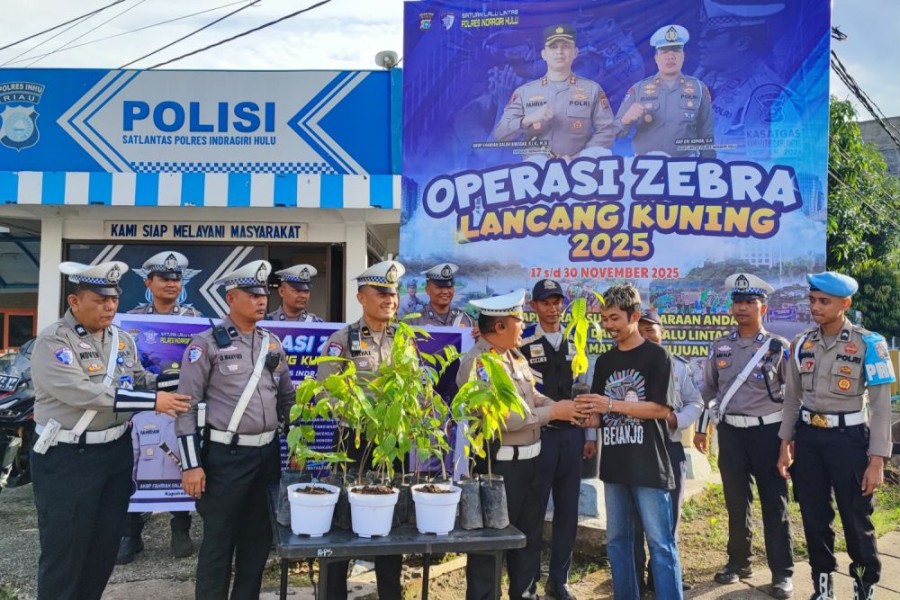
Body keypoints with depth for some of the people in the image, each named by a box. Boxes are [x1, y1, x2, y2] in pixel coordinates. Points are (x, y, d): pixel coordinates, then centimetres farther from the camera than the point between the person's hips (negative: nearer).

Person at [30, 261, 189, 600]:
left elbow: (141, 380, 16)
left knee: (106, 544, 17)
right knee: (64, 550, 3)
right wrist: (152, 402, -27)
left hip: (117, 452, 7)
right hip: (67, 460, -7)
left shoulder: (122, 339, 9)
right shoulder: (53, 341, -15)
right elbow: (83, 393, -26)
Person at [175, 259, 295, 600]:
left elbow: (287, 399, 18)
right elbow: (187, 406, -9)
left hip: (268, 453, 6)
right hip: (226, 456, -6)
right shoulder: (207, 344, -7)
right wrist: (191, 464, -13)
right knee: (218, 541, 4)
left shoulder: (273, 344, 11)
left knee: (258, 537, 14)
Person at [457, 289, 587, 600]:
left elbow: (534, 397, 13)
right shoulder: (477, 363, -19)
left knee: (530, 533, 21)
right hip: (498, 464, -9)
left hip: (529, 460, 9)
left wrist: (564, 407, -6)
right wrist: (552, 412, -19)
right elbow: (502, 417, -27)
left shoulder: (515, 357, 10)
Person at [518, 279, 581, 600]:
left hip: (571, 433, 5)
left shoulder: (574, 341, 10)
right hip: (538, 435, -4)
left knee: (568, 510, 10)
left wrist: (586, 432, 11)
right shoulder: (522, 343, -6)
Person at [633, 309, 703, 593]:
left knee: (669, 515, 11)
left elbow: (695, 402, 7)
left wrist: (677, 419, -11)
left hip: (670, 447, 2)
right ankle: (635, 578, 15)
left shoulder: (679, 365, 5)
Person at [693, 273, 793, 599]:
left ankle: (782, 572, 13)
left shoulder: (779, 347, -5)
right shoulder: (719, 346, 6)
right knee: (736, 500, 12)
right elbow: (709, 389, 13)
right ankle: (739, 561, 27)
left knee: (774, 503, 3)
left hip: (768, 431, -3)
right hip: (730, 432, 3)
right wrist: (701, 428, 13)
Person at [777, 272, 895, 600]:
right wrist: (785, 445, 7)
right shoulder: (802, 343, 3)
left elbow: (881, 406, -8)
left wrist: (877, 461, -11)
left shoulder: (868, 344, -9)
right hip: (808, 437, 4)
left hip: (848, 438, -4)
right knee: (814, 518, 13)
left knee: (857, 520, 7)